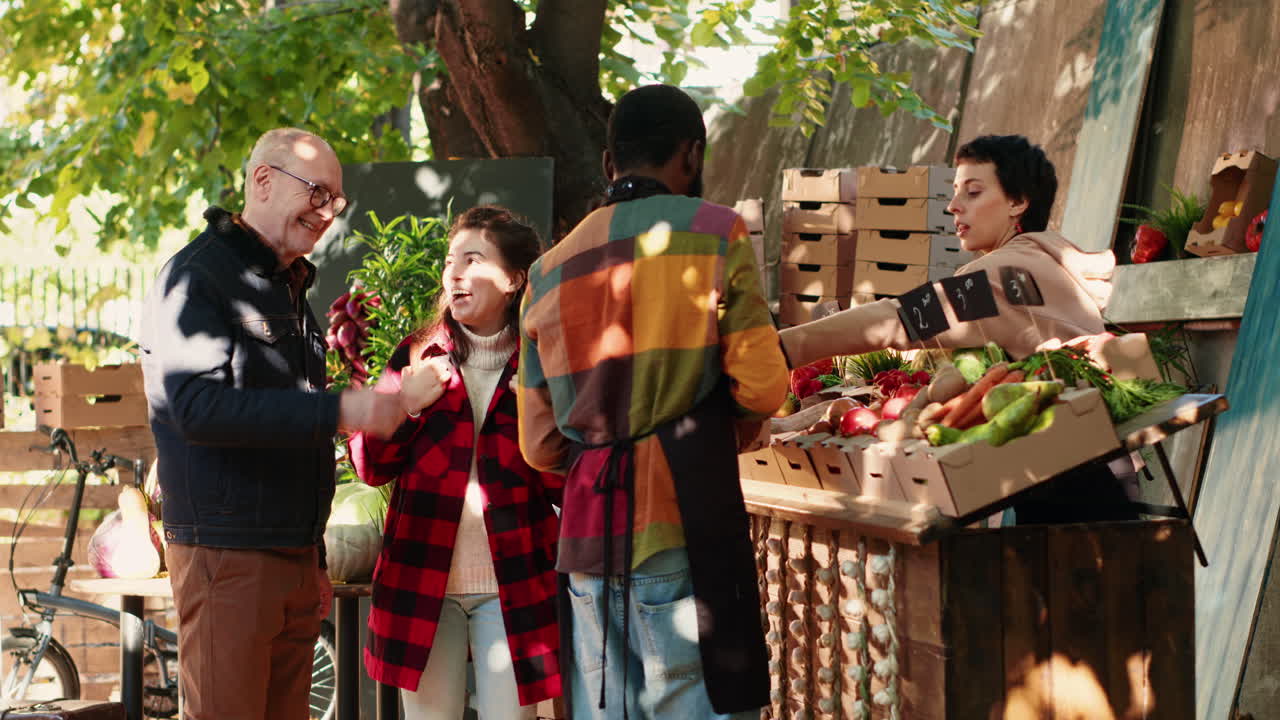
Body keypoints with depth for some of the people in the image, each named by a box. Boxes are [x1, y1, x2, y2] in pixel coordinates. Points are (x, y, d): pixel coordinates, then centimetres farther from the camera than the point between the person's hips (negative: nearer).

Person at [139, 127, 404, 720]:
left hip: (294, 557, 8)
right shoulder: (196, 277, -7)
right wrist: (339, 411, -25)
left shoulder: (290, 289, 21)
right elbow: (199, 405, -22)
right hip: (227, 558, -8)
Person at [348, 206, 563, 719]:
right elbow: (371, 467, 4)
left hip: (512, 582, -2)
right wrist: (406, 405, -12)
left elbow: (566, 485, -2)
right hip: (424, 578, 2)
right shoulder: (418, 355, 7)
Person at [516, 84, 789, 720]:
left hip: (587, 528, 5)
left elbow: (540, 445, 15)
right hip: (684, 520, -5)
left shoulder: (549, 270, 15)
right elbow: (761, 385, -5)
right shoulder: (715, 233, 1)